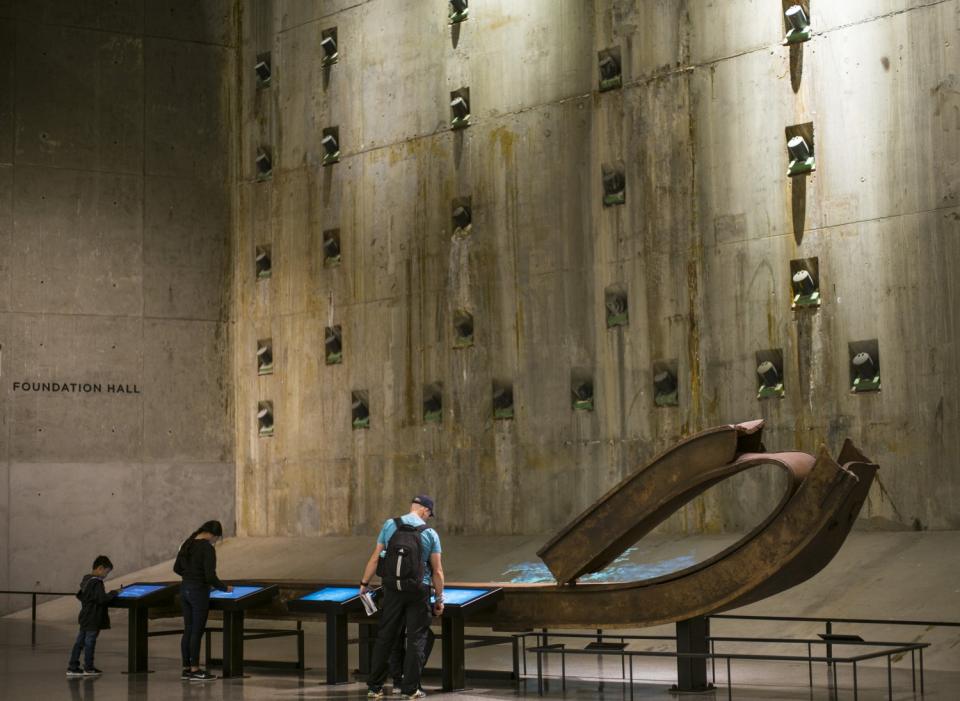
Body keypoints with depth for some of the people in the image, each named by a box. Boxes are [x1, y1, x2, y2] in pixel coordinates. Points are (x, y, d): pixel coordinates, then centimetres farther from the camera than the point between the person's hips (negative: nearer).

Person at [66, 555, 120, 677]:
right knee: (90, 642, 1)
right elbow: (102, 599, -26)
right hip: (93, 619, -9)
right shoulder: (97, 583, -20)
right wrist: (113, 593, -15)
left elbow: (79, 595, 20)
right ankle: (88, 669, 11)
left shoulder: (86, 579, 10)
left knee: (80, 641, 11)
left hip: (84, 617, 9)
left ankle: (72, 667, 14)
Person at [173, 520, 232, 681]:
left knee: (188, 630, 12)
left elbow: (177, 568, 15)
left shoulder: (187, 544, 7)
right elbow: (210, 577, -20)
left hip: (185, 590, 8)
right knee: (197, 632, 0)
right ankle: (195, 671, 5)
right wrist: (225, 588, -5)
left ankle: (186, 669, 16)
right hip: (199, 592, -8)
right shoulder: (207, 548, -17)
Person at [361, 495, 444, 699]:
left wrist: (364, 583, 10)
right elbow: (437, 571, -2)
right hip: (418, 591, -2)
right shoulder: (430, 534, -3)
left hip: (392, 590, 2)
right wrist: (439, 598, 8)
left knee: (385, 637, 9)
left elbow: (375, 558, 0)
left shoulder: (389, 525, 0)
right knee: (416, 639, 6)